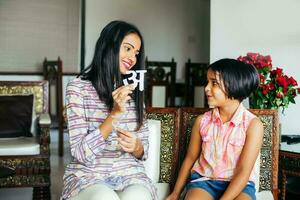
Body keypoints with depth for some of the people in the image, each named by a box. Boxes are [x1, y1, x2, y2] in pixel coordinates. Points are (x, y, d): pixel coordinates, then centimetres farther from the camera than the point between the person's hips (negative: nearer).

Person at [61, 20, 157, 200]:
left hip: (130, 173, 3)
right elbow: (81, 153, -11)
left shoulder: (133, 91, 10)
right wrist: (114, 114, -20)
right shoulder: (78, 87, -4)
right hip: (88, 175, -2)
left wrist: (135, 146, -14)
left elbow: (144, 150, 10)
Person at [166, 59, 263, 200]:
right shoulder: (202, 121, 2)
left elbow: (244, 172, -13)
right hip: (204, 179, 2)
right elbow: (190, 158, 13)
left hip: (238, 184, -2)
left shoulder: (253, 124, -10)